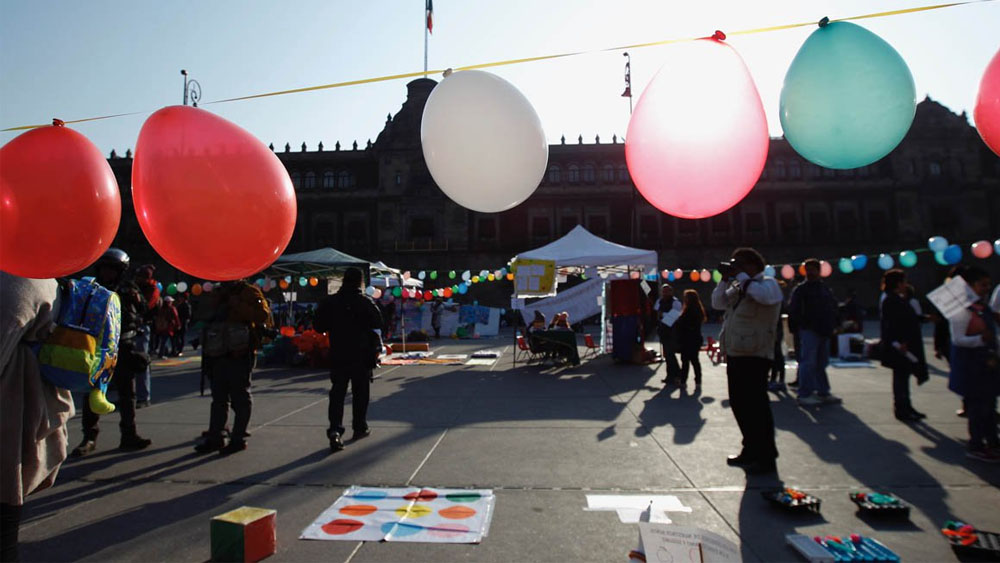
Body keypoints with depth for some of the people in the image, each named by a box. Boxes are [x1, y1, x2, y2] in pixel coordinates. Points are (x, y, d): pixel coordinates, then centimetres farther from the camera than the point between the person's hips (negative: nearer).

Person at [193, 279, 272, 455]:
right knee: (219, 398, 14)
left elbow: (262, 315, -19)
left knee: (240, 397, 1)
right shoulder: (220, 294, 17)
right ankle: (215, 437, 23)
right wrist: (218, 296, -5)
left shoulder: (248, 292, -5)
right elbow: (203, 314, 7)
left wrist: (237, 305, -21)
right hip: (219, 355, 8)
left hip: (239, 355, -7)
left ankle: (238, 439, 9)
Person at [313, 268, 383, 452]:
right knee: (361, 392, 12)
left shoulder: (330, 302, 0)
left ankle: (335, 430, -11)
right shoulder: (366, 302, -8)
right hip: (361, 355, -2)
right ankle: (360, 427, 21)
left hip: (337, 355, 2)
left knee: (337, 392, 4)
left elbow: (319, 326, 4)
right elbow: (377, 324, -7)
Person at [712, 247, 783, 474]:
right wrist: (726, 279, 6)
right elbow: (718, 303, 15)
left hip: (754, 356, -9)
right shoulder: (737, 287, 17)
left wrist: (740, 275, -18)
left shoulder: (768, 283, -6)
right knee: (739, 404, 14)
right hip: (735, 354, 9)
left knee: (755, 404, -4)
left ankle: (766, 457, 7)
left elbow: (763, 295, -28)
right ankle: (751, 450, 27)